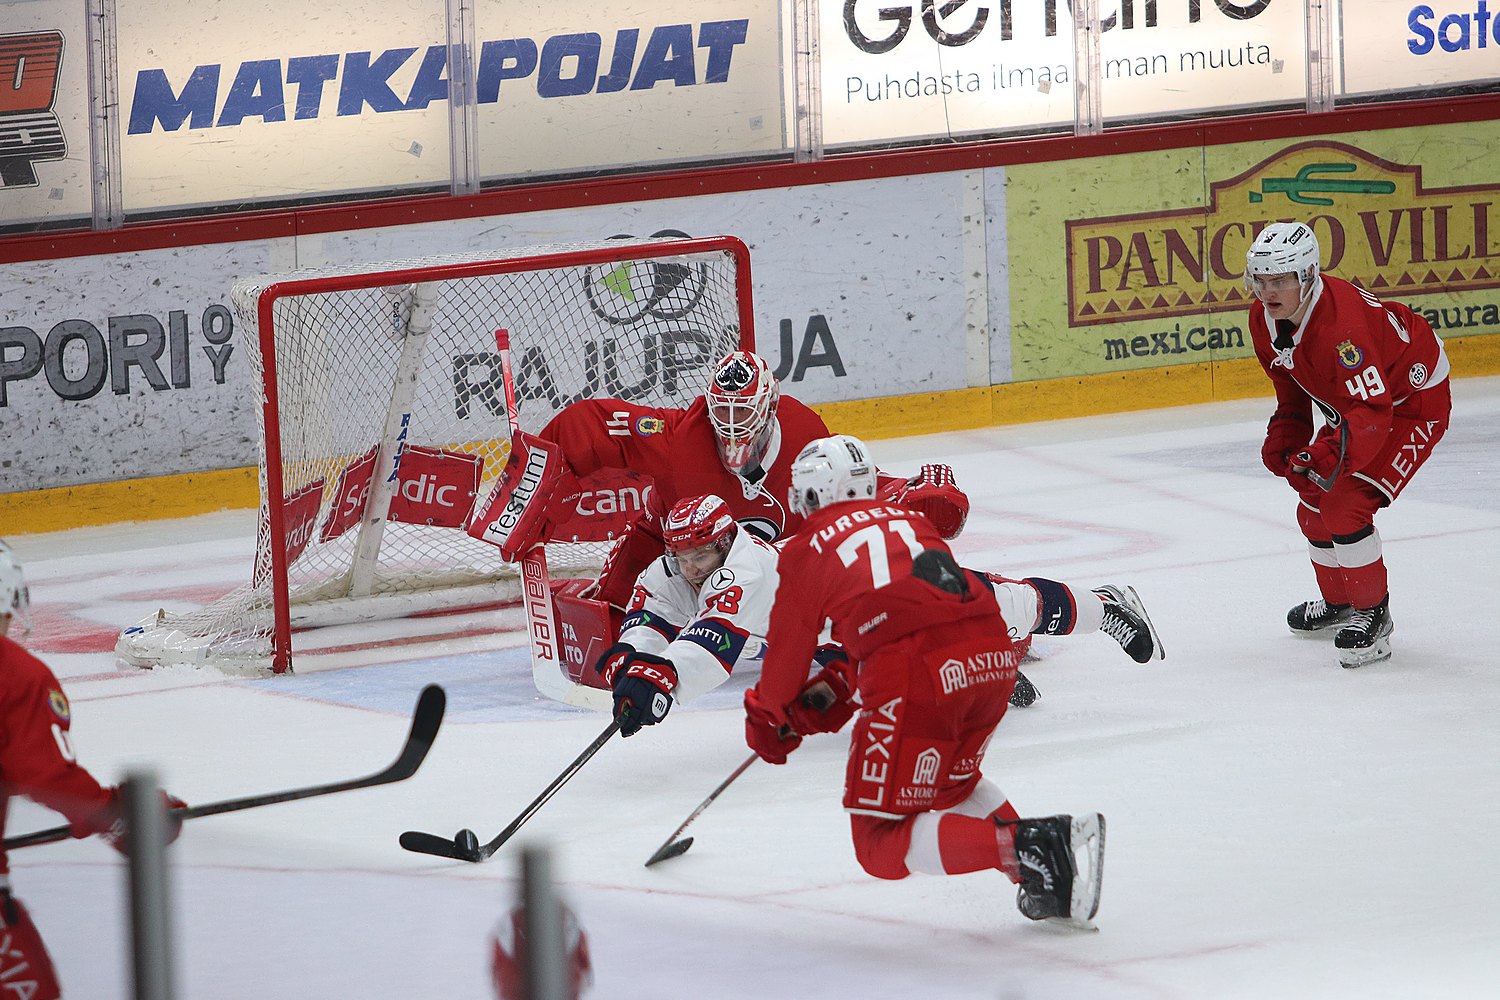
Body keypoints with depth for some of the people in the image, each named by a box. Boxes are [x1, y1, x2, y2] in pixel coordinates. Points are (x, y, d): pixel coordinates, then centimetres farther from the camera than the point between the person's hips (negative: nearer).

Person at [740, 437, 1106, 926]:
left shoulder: (806, 549, 14)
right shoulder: (907, 518, 30)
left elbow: (787, 650, 21)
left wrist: (768, 717, 42)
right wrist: (828, 703, 47)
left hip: (917, 675, -6)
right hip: (993, 654, 6)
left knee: (882, 845, 1)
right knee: (951, 781, 34)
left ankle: (1025, 849, -20)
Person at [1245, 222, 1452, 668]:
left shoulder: (1341, 326, -38)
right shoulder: (1265, 320, -10)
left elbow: (1372, 412, -42)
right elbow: (1291, 384, 9)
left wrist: (1330, 455, -54)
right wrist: (1285, 435, -5)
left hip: (1411, 401, -9)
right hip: (1350, 404, 9)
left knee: (1345, 507, -21)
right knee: (1313, 508, 12)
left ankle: (1373, 615, -5)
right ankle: (1338, 602, 36)